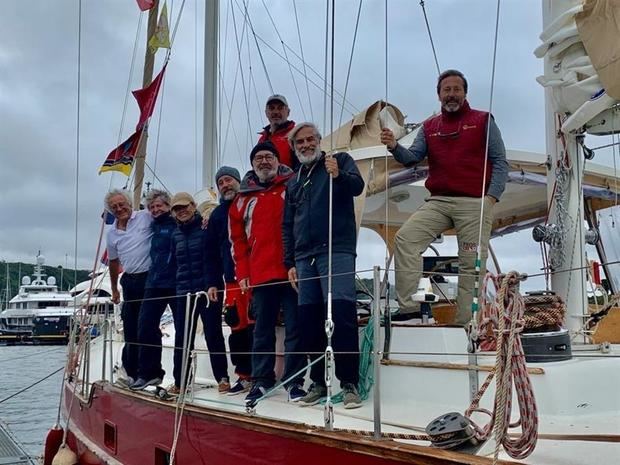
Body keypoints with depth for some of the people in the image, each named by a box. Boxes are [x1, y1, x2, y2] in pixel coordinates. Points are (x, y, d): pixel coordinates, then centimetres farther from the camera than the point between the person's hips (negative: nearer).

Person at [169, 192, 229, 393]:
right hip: (184, 292, 5)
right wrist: (178, 282, 12)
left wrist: (215, 283, -13)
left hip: (208, 289, -5)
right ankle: (179, 381, 13)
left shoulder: (207, 227, -4)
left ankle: (222, 378, 7)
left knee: (213, 335, -1)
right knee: (182, 337, 6)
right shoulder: (176, 234, 12)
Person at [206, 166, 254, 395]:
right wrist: (212, 282, 10)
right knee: (237, 329, 6)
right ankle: (244, 376, 16)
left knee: (255, 326, -8)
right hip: (231, 280, 5)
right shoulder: (217, 215, 17)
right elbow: (212, 252, 17)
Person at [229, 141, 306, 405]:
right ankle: (261, 381, 16)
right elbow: (238, 239, 13)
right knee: (262, 330, 8)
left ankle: (294, 381, 8)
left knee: (295, 328, 1)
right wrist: (242, 273, 5)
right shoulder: (244, 199, 13)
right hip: (260, 275, 3)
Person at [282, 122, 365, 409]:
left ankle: (349, 383, -13)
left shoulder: (341, 161, 9)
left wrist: (339, 175, -30)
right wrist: (290, 263, 14)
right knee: (309, 320, 3)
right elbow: (287, 226, 23)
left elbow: (358, 186, -10)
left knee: (341, 312, -17)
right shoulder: (293, 183, 23)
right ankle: (319, 382, 11)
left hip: (337, 252, -5)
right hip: (304, 258, 6)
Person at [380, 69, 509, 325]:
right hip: (438, 202, 3)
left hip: (474, 203, -3)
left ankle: (465, 324, 0)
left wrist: (492, 196, -10)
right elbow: (412, 157, 7)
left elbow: (500, 162, 4)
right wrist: (394, 146, -15)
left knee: (472, 264, -6)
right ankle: (406, 307, -16)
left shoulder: (483, 121, 9)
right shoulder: (429, 127, 18)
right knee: (405, 237, -17)